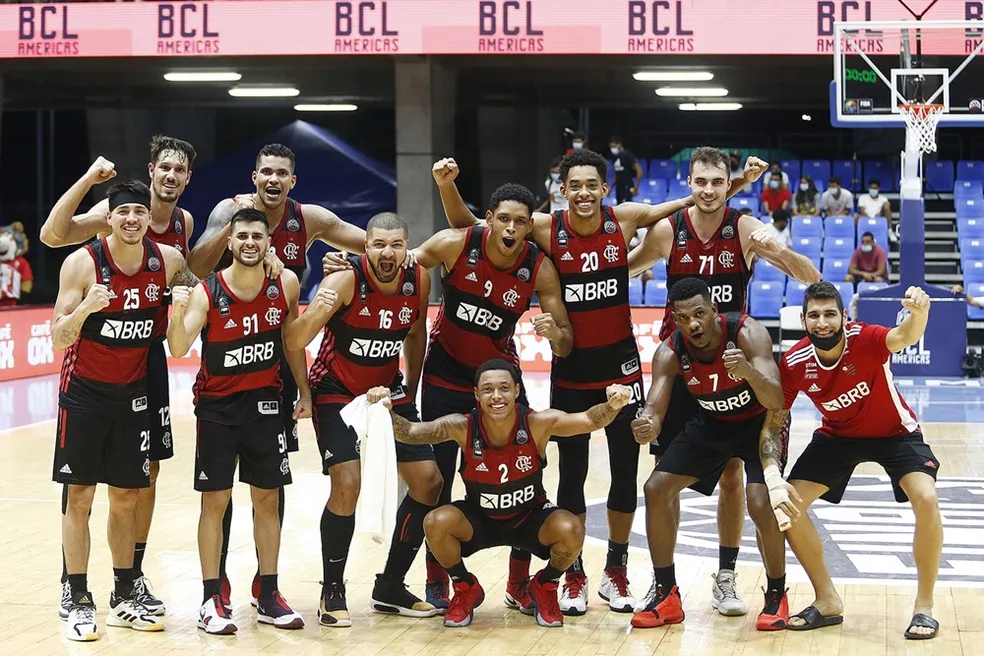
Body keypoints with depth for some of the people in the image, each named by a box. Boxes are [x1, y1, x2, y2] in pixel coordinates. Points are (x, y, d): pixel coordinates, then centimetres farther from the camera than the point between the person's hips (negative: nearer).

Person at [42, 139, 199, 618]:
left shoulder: (185, 222, 6)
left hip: (149, 354, 5)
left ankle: (133, 578, 20)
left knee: (147, 472, 9)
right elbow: (52, 235, -27)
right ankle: (71, 580, 8)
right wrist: (88, 179, -34)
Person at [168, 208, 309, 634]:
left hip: (264, 402, 3)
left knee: (267, 499, 8)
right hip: (217, 405, -3)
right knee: (215, 501, -1)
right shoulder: (207, 292, -15)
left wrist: (304, 392, 11)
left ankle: (269, 597, 16)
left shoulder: (285, 285, -6)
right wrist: (179, 312, -42)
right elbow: (179, 349, -24)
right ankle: (212, 600, 5)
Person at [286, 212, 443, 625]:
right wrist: (316, 313, -52)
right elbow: (294, 343, -33)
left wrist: (411, 392, 12)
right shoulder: (346, 279, -25)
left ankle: (390, 587, 16)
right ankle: (332, 591, -3)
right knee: (347, 484, -21)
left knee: (428, 482, 1)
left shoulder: (419, 281, -11)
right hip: (336, 392, -5)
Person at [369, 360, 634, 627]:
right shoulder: (462, 427, -22)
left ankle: (544, 588, 6)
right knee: (436, 523, -28)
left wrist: (612, 406, -52)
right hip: (479, 520, 0)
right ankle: (466, 589, 3)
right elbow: (409, 432, -24)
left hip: (530, 517, 0)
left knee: (570, 530, -29)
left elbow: (590, 420, -30)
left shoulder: (538, 424, -23)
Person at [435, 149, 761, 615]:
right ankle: (574, 577, 19)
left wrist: (739, 183, -9)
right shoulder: (545, 228, -10)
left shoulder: (624, 219, -8)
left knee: (626, 472, 7)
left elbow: (697, 202, 3)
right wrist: (447, 186, -22)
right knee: (572, 474, 6)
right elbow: (466, 227, -6)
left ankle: (616, 573, 23)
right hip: (570, 370, -1)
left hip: (621, 366, 1)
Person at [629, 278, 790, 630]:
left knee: (761, 504, -24)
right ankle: (666, 595, 8)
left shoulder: (747, 333, -32)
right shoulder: (670, 353, -21)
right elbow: (654, 408, -28)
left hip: (759, 420, -4)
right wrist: (647, 426, -53)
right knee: (657, 488, -4)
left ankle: (777, 595, 0)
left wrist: (748, 371, -60)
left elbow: (776, 401, -39)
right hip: (711, 422, 5)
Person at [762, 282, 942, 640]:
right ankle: (827, 601, 10)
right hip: (838, 435, 3)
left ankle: (924, 606, -7)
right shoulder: (794, 363, -22)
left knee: (926, 499, -26)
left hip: (895, 432, -3)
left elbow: (905, 336, -55)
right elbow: (773, 426, -15)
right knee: (788, 504, -9)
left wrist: (919, 312, -79)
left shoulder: (864, 339, -32)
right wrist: (773, 479, -31)